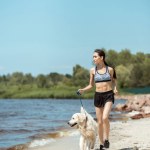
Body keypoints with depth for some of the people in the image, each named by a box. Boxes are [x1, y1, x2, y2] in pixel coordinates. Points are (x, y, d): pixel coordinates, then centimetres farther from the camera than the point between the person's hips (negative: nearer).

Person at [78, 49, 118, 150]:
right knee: (100, 122, 5)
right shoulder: (93, 70, 3)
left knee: (105, 118, -23)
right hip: (98, 96, 2)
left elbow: (113, 83, 11)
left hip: (108, 95, -2)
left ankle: (106, 139, -4)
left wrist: (115, 89, -8)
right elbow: (91, 85, 11)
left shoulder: (110, 69, -1)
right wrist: (83, 90, -6)